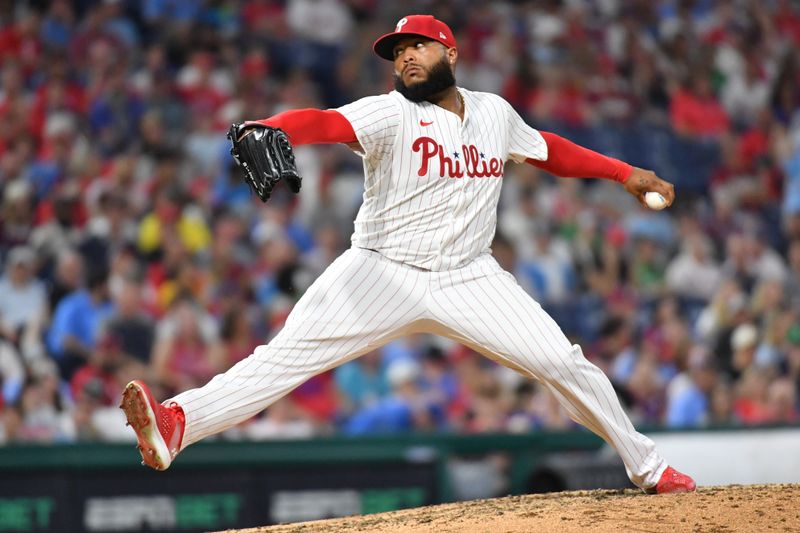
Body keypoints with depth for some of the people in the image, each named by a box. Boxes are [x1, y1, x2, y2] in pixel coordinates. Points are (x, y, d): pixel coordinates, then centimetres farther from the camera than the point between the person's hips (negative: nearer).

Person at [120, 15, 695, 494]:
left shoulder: (495, 112, 7)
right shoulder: (392, 114, -9)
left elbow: (548, 149, 26)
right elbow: (325, 122, -28)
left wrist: (625, 172, 23)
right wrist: (266, 130, -48)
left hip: (470, 279, 3)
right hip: (385, 274, -3)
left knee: (563, 362, -3)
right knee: (290, 353, -19)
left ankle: (646, 466, 16)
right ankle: (177, 423, -32)